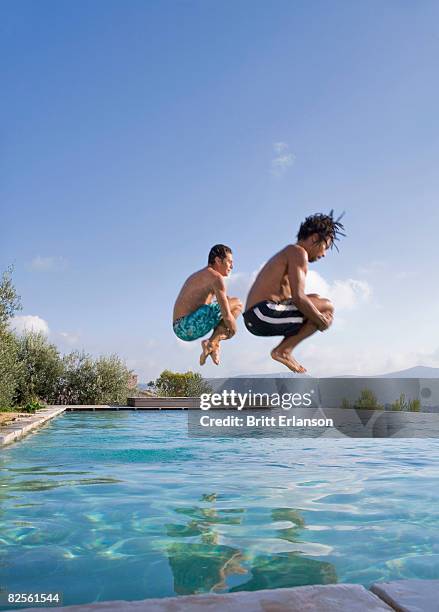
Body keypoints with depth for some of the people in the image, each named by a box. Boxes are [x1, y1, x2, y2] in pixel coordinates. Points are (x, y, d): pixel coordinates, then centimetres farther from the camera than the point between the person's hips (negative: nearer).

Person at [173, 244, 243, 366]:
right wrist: (233, 328, 6)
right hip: (190, 325, -10)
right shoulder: (215, 277, -7)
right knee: (237, 304, -3)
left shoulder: (198, 276, 24)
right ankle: (212, 342, -8)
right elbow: (227, 316, -13)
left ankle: (212, 346, 9)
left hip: (180, 329, 10)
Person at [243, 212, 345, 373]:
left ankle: (283, 349, 9)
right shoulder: (298, 252, -5)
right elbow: (298, 297, -17)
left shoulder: (288, 253, 26)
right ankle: (284, 350, -8)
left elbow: (289, 298, 22)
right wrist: (322, 321, -4)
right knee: (327, 307, -5)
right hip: (265, 313, -10)